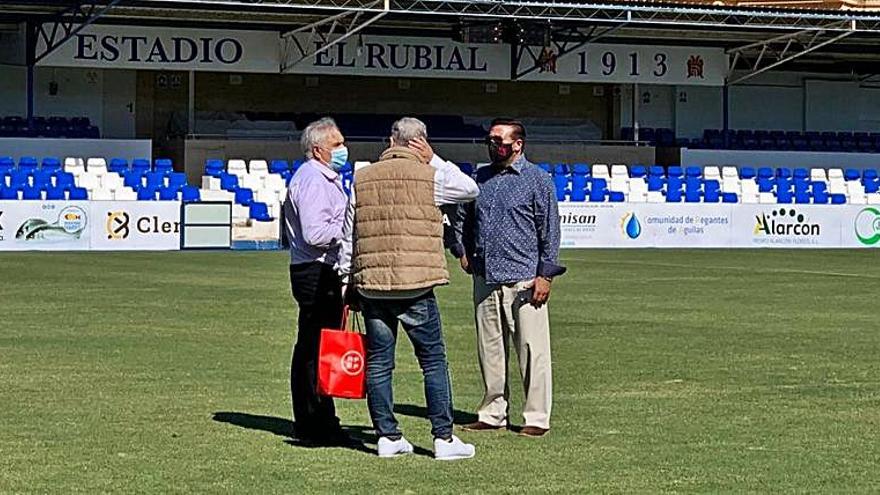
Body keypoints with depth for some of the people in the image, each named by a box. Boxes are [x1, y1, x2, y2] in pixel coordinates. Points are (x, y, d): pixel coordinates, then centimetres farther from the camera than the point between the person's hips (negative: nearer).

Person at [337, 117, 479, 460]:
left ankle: (388, 437, 11)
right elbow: (471, 188, 14)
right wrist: (433, 160, 11)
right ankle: (444, 438, 3)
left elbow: (347, 237, 11)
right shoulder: (428, 177, -3)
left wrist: (346, 283, 19)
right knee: (433, 360, 4)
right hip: (415, 285, -3)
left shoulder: (362, 179, 8)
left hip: (371, 285, 3)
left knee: (378, 362, 9)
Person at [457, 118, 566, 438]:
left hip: (524, 280, -5)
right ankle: (492, 413, 17)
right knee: (489, 349, 9)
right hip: (485, 277, 5)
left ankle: (537, 417, 1)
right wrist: (464, 251, 13)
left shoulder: (537, 180, 0)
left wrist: (545, 275, -7)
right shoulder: (479, 178, 15)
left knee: (532, 349, -4)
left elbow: (549, 230, -2)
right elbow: (464, 218, 28)